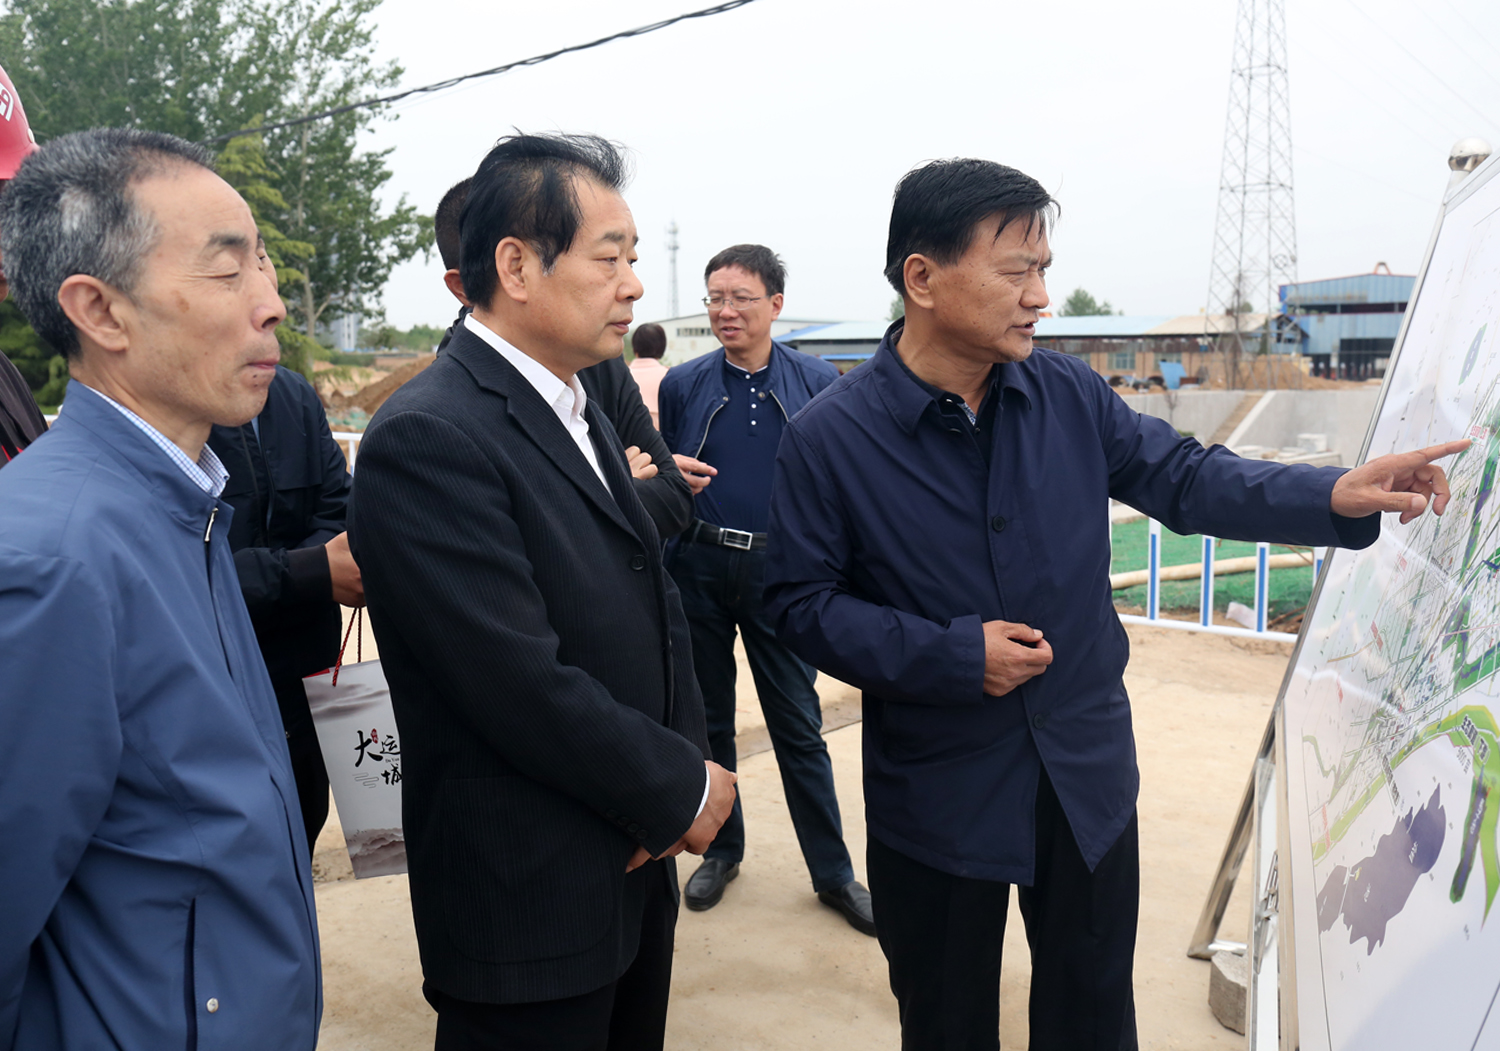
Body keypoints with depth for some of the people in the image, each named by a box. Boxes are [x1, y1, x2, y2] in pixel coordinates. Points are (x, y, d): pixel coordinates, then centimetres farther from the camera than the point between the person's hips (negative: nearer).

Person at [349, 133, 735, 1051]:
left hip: (636, 869, 8)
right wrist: (682, 791, -12)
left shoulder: (580, 411, 7)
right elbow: (525, 689, -25)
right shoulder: (427, 439, -22)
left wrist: (686, 760, -6)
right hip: (529, 910, -8)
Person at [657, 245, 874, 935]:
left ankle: (832, 872, 18)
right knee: (708, 719, 13)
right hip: (699, 567, 2)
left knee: (798, 726, 3)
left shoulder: (817, 381, 1)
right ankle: (722, 850, 32)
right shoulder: (683, 384, 4)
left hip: (779, 570, -1)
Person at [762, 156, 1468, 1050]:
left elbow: (1180, 476, 4)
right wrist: (951, 654, -21)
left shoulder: (1069, 395, -4)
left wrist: (1333, 497, -10)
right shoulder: (828, 439, -15)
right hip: (938, 799, -3)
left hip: (1088, 777, 4)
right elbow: (802, 601, -12)